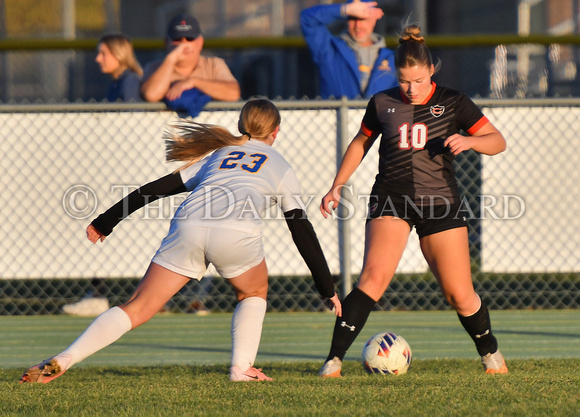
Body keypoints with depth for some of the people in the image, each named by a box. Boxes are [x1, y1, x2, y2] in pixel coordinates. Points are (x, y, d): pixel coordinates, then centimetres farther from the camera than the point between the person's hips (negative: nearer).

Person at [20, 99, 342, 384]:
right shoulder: (280, 167, 29)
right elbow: (301, 230, 25)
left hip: (188, 227, 2)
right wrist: (328, 289, 29)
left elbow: (156, 188, 29)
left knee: (137, 309, 2)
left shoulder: (217, 156, 36)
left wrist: (105, 222, 32)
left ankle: (61, 362, -12)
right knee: (254, 293, 30)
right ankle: (241, 368, 14)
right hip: (237, 231, -2)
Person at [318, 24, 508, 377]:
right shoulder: (382, 104, 4)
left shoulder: (452, 103, 0)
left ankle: (491, 353, 28)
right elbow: (361, 143, 21)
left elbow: (498, 142, 2)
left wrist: (469, 141, -19)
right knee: (374, 278, -22)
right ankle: (334, 359, -22)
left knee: (460, 295, 1)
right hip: (391, 199, 0)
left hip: (441, 203, 0)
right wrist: (337, 188, 17)